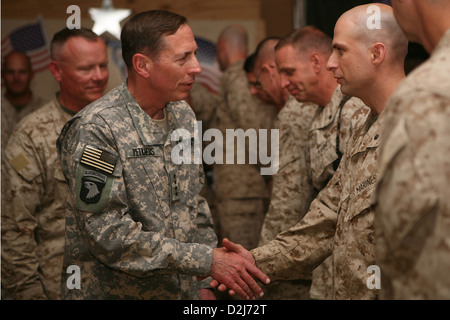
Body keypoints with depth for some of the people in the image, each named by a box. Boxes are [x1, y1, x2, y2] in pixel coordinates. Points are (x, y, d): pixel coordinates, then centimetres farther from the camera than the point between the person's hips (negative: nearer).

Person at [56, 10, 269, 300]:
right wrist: (208, 260, -24)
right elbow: (110, 235, -23)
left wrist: (204, 282, 7)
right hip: (113, 291, -6)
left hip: (183, 290, 6)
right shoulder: (96, 129, -19)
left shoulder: (183, 115, 4)